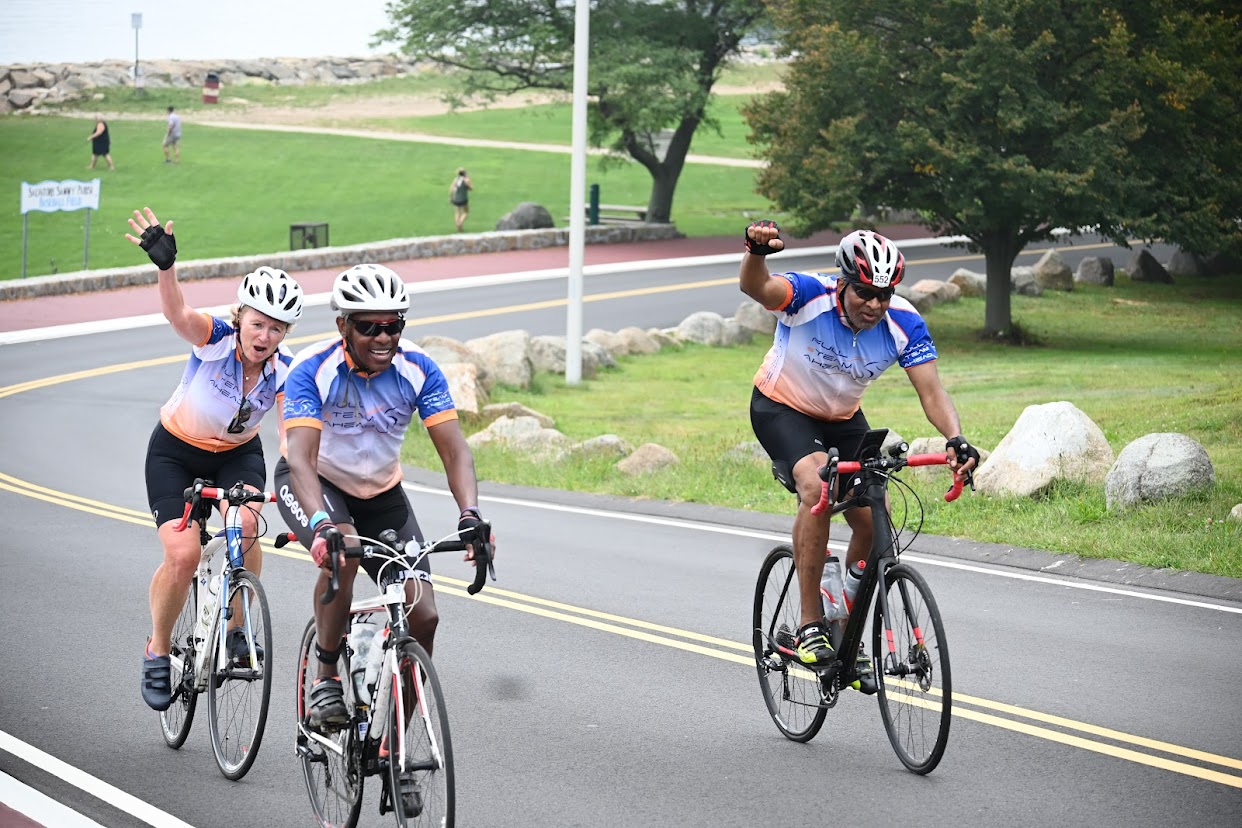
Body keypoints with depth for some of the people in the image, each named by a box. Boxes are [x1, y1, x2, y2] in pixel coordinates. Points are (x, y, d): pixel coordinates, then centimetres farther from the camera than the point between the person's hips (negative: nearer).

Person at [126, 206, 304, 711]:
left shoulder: (285, 372, -19)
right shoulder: (215, 340, -27)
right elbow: (177, 313, -47)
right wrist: (165, 265, -67)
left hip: (237, 455, 2)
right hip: (175, 452, -2)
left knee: (244, 525, -29)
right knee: (183, 553, -19)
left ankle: (235, 627, -7)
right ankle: (158, 652, 4)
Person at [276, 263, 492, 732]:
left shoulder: (417, 370, -19)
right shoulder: (313, 370, -28)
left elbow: (454, 450, -23)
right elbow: (301, 458, -38)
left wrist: (471, 514, -41)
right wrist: (322, 524, -56)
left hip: (380, 493, 3)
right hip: (313, 484, -3)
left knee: (422, 617, -9)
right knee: (342, 553, -37)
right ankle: (325, 682, -18)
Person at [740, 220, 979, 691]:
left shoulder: (903, 323, -21)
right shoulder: (810, 296, -29)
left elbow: (930, 391, -24)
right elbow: (756, 287, -48)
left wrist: (956, 438, -44)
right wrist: (757, 251, -72)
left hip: (843, 420, 4)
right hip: (782, 409, -4)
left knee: (872, 521, -8)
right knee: (817, 488, -32)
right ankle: (810, 626, -24)